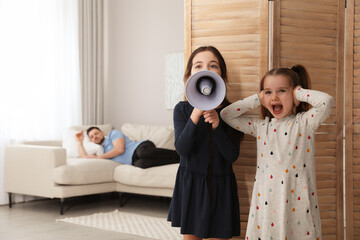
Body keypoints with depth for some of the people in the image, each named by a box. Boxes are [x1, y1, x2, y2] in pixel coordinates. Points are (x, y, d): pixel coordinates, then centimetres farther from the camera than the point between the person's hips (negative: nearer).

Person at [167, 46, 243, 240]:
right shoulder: (182, 109, -4)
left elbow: (232, 156, -10)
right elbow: (182, 149, -17)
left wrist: (217, 126, -24)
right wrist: (196, 115, -29)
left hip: (220, 186, 0)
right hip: (190, 183, 0)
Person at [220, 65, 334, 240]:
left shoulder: (304, 122, -1)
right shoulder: (261, 127, 10)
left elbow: (327, 102, -18)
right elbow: (226, 114, 10)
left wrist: (299, 92, -4)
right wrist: (257, 99, 7)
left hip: (297, 202, -3)